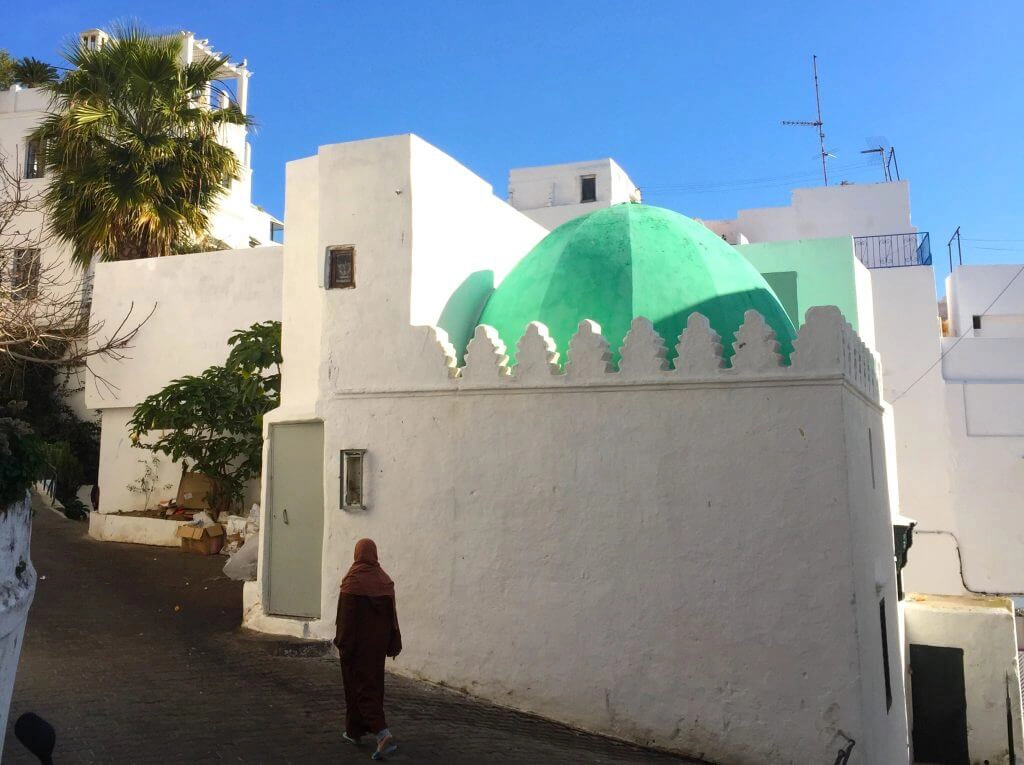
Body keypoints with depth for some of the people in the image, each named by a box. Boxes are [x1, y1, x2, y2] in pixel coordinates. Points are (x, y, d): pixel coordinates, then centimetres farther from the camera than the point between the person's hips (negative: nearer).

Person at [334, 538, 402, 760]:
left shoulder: (352, 580, -14)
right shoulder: (385, 580, 0)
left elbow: (346, 615, -14)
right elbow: (392, 614, 3)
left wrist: (342, 643, -8)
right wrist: (394, 642, 8)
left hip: (357, 643, -5)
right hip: (378, 642, 5)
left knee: (359, 686, 0)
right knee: (373, 685, 17)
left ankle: (383, 735, -13)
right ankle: (355, 732, 28)